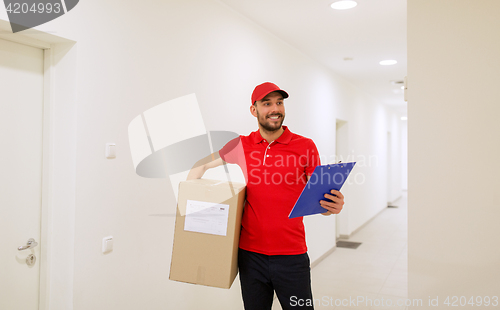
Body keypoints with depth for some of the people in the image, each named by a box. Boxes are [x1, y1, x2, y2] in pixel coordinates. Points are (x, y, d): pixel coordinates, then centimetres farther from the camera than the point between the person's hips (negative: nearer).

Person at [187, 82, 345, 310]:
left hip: (292, 255, -2)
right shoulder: (241, 145, 2)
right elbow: (201, 165, 14)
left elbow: (317, 202, 1)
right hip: (250, 254, 2)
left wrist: (332, 206, -21)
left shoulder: (305, 146, -3)